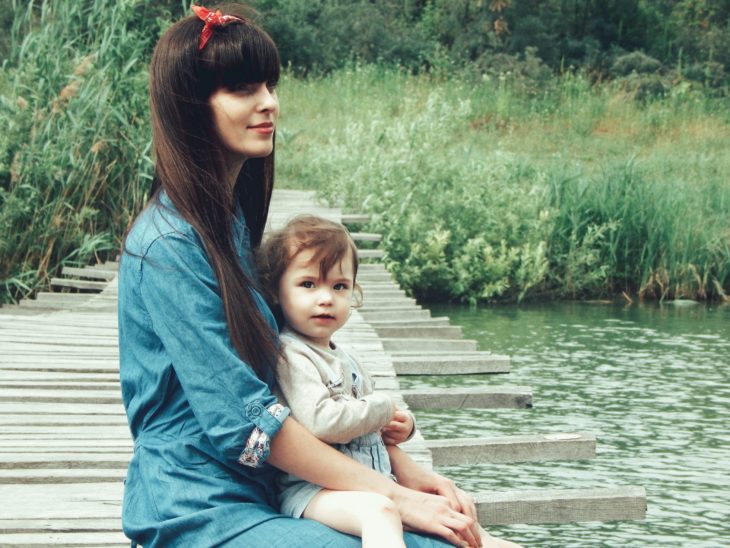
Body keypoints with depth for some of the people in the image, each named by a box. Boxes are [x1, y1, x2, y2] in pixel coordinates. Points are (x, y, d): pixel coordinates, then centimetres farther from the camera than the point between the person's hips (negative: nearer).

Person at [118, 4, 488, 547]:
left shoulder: (234, 216, 13)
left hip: (257, 494, 8)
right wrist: (392, 495, -16)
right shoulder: (168, 245, -15)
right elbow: (242, 419, -18)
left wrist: (399, 470, 5)